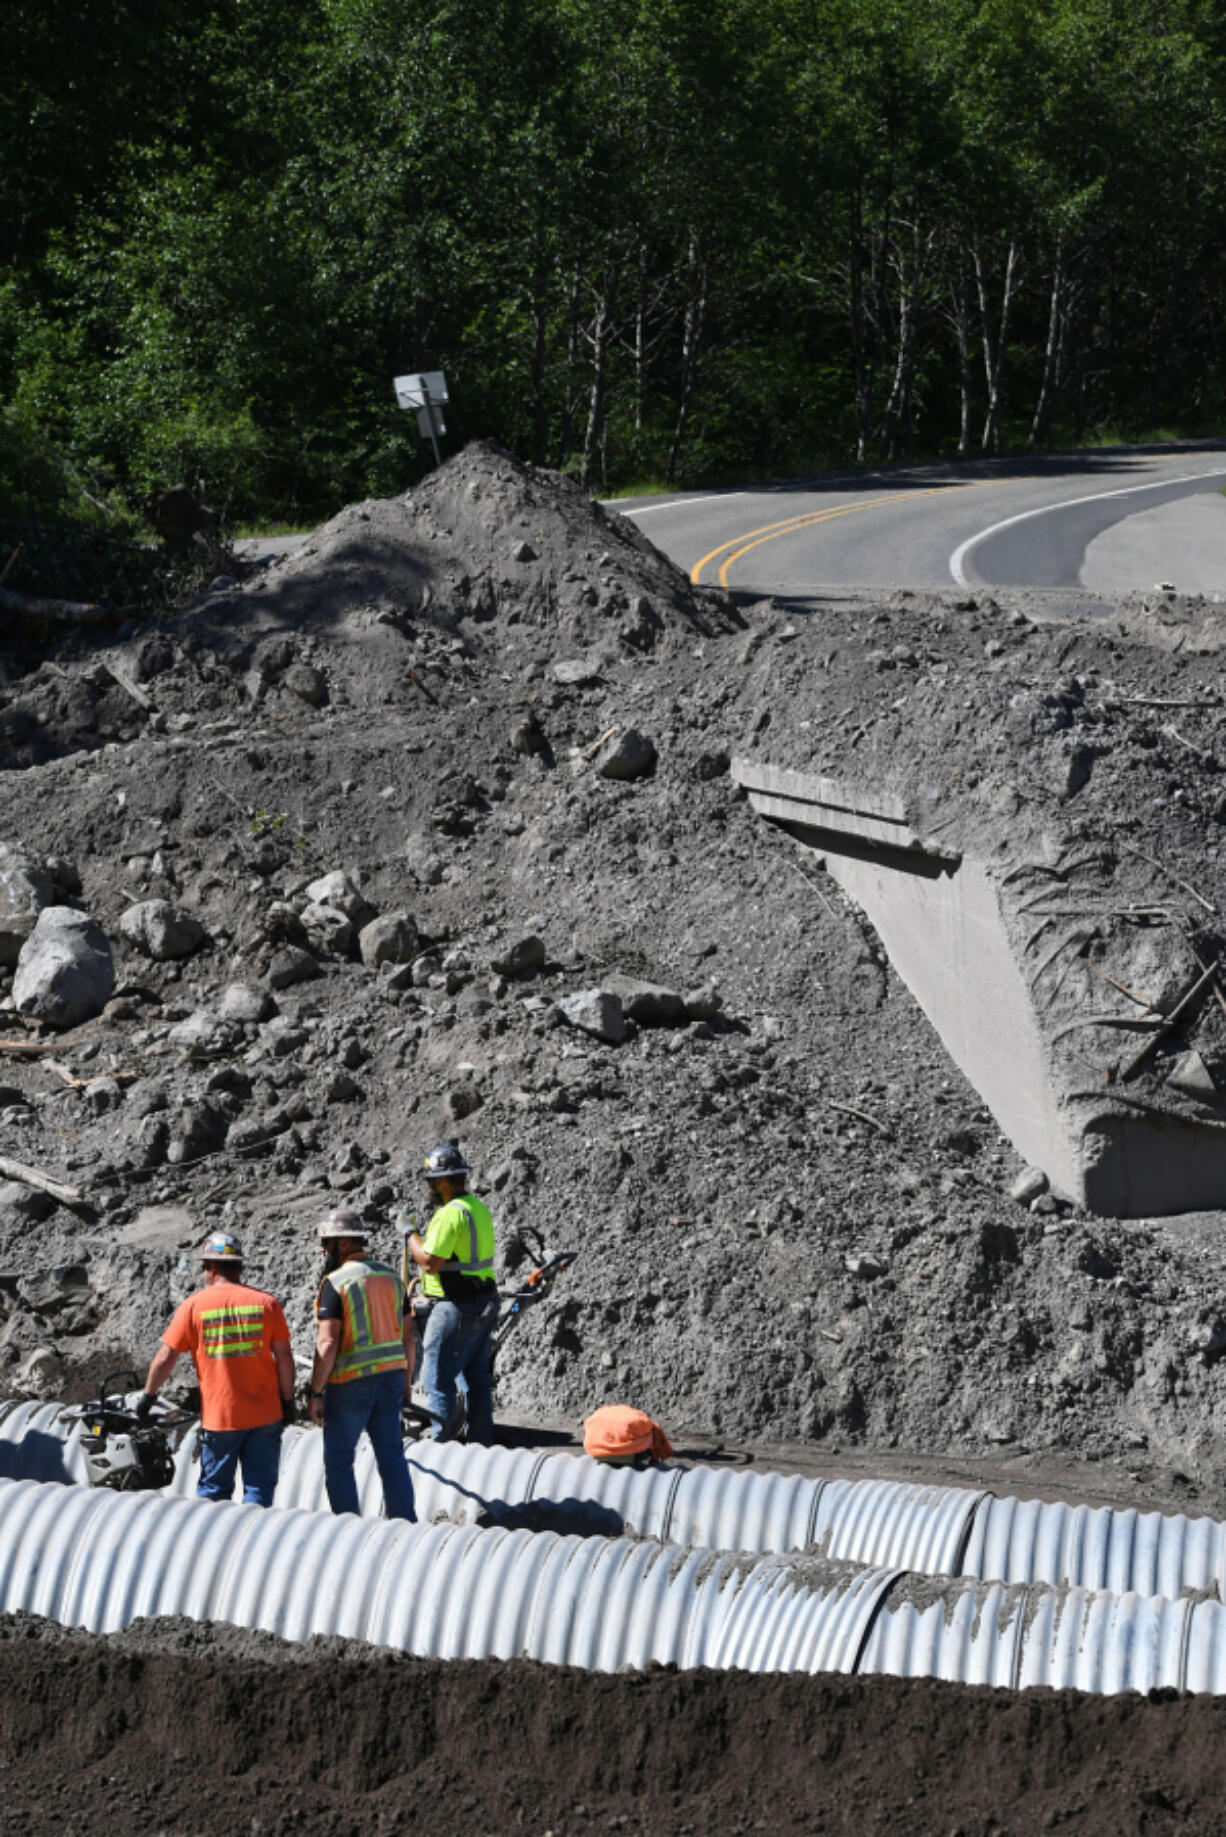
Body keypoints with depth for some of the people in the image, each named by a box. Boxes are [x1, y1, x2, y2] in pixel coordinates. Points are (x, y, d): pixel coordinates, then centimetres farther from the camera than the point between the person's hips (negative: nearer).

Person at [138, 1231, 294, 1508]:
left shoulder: (194, 1305, -2)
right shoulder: (266, 1303, 0)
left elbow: (166, 1357, 0)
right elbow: (284, 1357, 1)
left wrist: (148, 1396, 13)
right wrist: (287, 1401, 11)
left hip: (219, 1417, -1)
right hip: (265, 1415, 1)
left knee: (214, 1489, 10)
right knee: (259, 1488, 6)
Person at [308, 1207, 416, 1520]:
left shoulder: (336, 1282, -14)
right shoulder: (391, 1277, 7)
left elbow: (327, 1344, -18)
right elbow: (407, 1335, 12)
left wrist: (316, 1393, -13)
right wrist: (406, 1379, 22)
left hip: (350, 1385, -6)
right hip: (391, 1377, 6)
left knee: (338, 1460, 5)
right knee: (392, 1456, 12)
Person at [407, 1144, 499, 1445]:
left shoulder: (451, 1213, -19)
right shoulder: (478, 1207, 12)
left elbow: (429, 1261, -21)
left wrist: (409, 1233, -7)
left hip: (457, 1308, -10)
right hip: (484, 1304, 10)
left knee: (437, 1379, -4)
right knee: (477, 1378, 14)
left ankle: (440, 1445, -4)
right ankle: (482, 1443, 19)